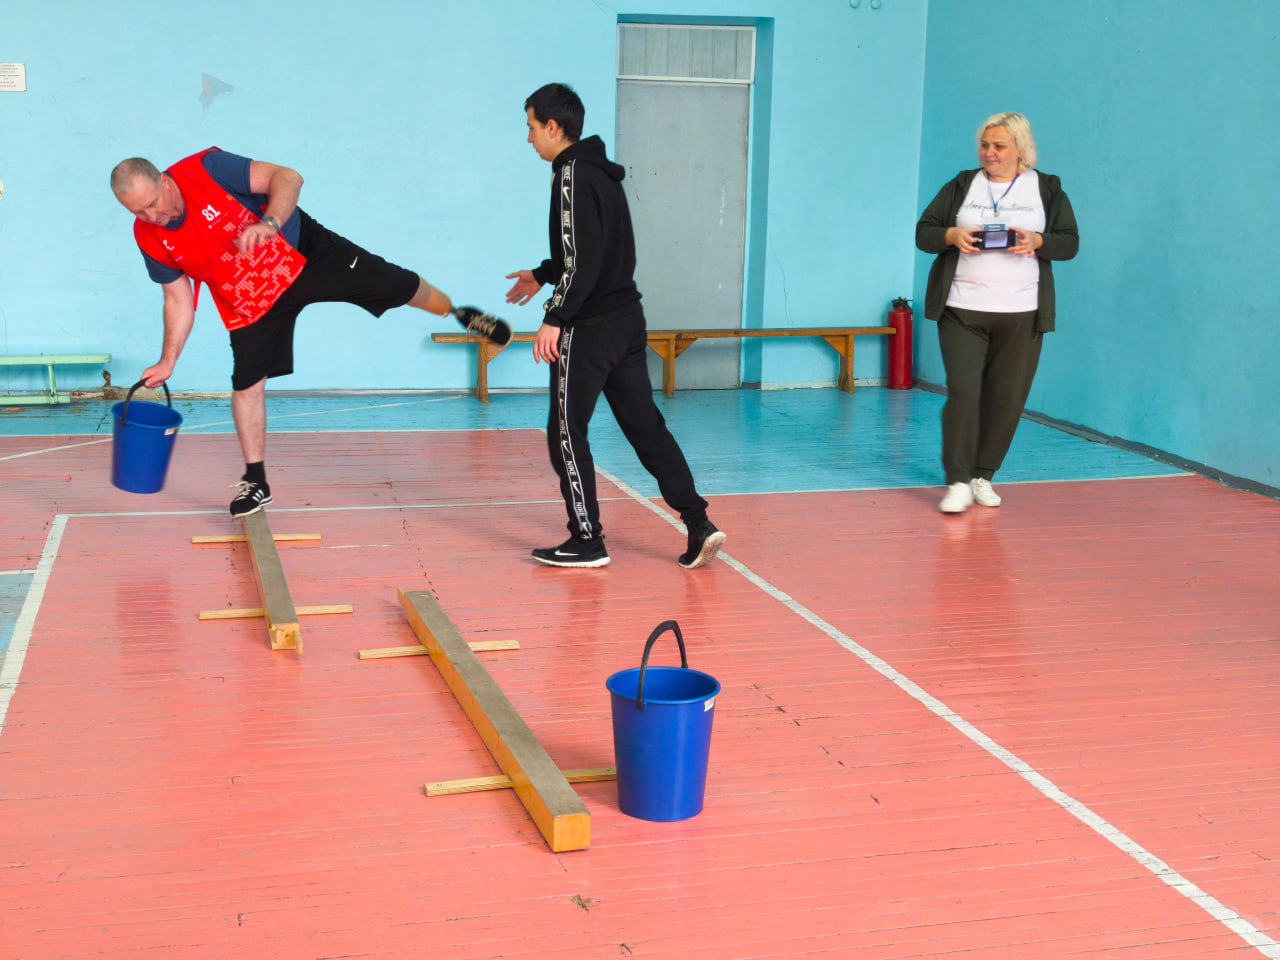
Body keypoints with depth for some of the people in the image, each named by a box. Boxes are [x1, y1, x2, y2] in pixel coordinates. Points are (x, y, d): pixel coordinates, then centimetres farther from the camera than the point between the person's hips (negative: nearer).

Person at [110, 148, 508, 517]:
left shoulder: (206, 169, -27)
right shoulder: (149, 238, -13)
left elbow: (287, 177, -30)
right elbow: (179, 298, -1)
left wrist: (268, 223, -47)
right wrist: (168, 359, -7)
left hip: (302, 252, -3)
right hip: (249, 305, 3)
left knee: (397, 286, 3)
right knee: (247, 383, 0)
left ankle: (458, 313, 35)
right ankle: (256, 481, 17)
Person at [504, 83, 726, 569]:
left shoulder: (573, 177, -14)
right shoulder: (601, 172, 15)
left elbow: (583, 260, -21)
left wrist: (554, 318, -19)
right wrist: (542, 275, 32)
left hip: (589, 327, -9)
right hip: (627, 319, 9)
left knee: (566, 431, 2)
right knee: (645, 424, 9)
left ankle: (587, 540, 8)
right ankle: (699, 525, 5)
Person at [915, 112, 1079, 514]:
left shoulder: (1047, 190, 8)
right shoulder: (961, 186, 9)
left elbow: (1070, 242, 6)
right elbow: (923, 232, 9)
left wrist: (1037, 241, -14)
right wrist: (952, 235, -12)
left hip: (1021, 315, 1)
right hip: (962, 310, 0)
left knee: (1006, 398, 3)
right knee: (962, 391, -9)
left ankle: (983, 476, 17)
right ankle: (958, 482, -6)